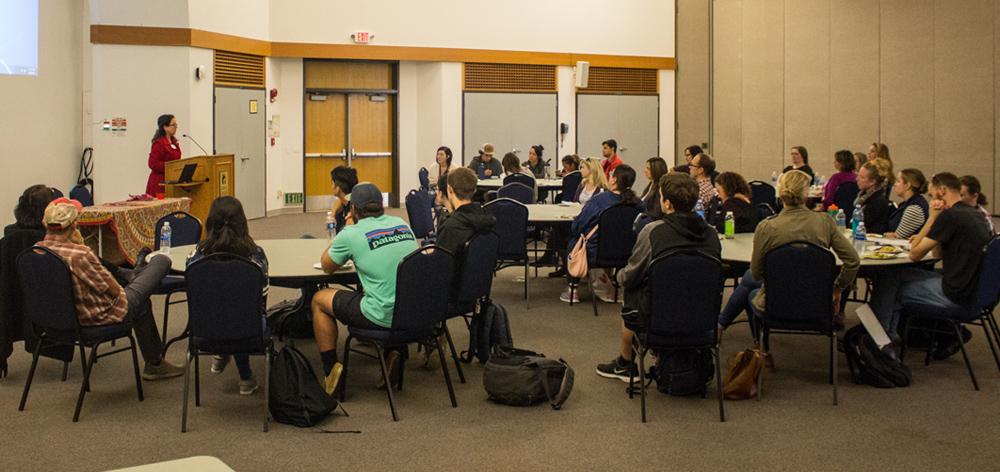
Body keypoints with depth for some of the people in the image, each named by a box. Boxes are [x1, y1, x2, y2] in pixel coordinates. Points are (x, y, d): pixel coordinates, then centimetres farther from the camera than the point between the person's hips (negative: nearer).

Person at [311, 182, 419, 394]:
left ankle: (330, 370, 16)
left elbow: (327, 266, 10)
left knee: (320, 299, 16)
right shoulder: (402, 225, 9)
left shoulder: (351, 234, -8)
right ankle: (392, 351, 20)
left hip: (383, 318, -6)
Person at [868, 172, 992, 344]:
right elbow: (938, 254, 15)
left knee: (888, 279, 6)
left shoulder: (950, 215, -19)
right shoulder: (974, 214, 10)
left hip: (957, 296, -9)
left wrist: (932, 217, -8)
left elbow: (914, 254, -11)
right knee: (899, 274, 18)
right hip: (973, 288, 9)